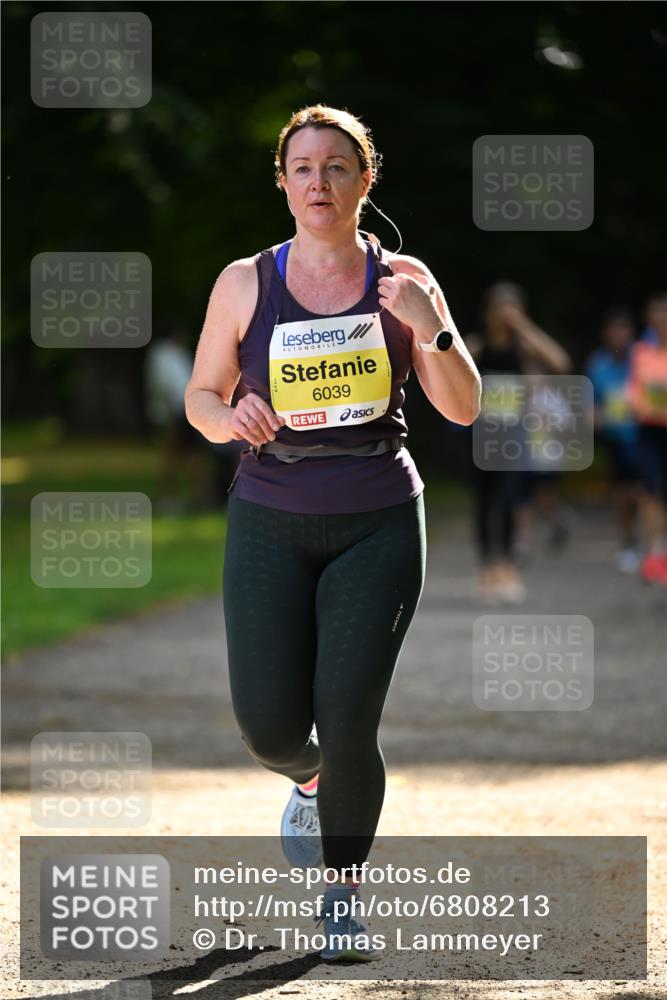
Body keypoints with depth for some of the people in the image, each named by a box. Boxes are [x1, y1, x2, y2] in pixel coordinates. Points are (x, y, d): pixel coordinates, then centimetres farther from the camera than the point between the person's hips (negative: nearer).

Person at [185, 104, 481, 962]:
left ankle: (342, 898, 10)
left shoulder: (403, 281, 1)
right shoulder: (245, 284, 1)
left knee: (347, 720, -11)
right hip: (271, 526, 1)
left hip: (377, 527, -1)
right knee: (270, 726, -5)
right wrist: (231, 417, -13)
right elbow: (200, 396, 9)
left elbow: (463, 409, -1)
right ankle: (310, 780, 33)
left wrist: (433, 328, -18)